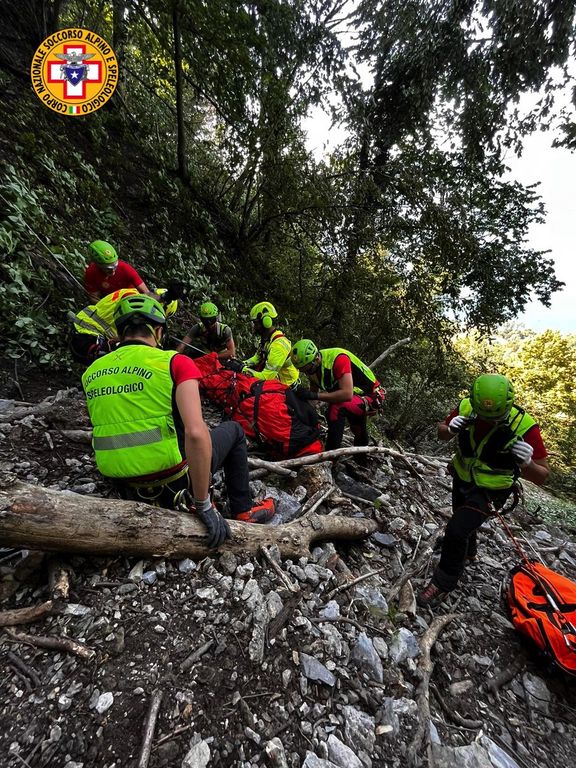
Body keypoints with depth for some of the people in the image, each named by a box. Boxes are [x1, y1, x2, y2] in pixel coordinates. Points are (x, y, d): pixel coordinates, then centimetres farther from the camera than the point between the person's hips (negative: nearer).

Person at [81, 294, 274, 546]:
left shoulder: (91, 373, 3)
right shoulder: (175, 362, -15)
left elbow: (109, 425, 14)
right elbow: (196, 433, -27)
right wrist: (204, 506, -17)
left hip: (126, 489, 6)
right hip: (173, 483, -5)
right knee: (233, 430, 19)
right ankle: (243, 510, 24)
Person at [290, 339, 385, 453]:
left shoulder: (338, 358, -33)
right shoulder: (312, 367, -8)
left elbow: (347, 394, -42)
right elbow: (313, 391, -1)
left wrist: (314, 395, -41)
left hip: (372, 396, -8)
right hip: (356, 398, 8)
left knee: (337, 408, -33)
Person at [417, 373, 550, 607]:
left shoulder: (524, 426, -29)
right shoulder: (466, 407, -23)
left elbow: (542, 476, -20)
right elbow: (441, 433, -5)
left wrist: (527, 463, -42)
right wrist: (450, 429, -29)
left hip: (489, 492, -4)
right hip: (461, 479, 4)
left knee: (456, 530, -17)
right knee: (463, 521, 28)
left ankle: (443, 583, 9)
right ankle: (469, 551, 62)